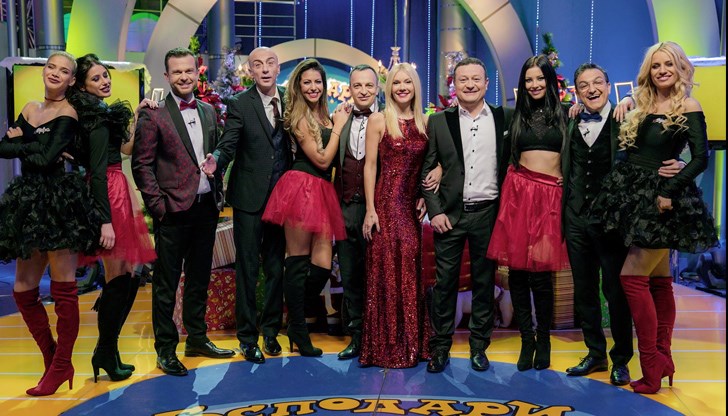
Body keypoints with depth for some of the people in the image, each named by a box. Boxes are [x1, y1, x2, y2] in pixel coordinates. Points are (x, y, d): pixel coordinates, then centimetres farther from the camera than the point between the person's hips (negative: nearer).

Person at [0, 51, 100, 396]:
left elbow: (47, 156, -15)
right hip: (29, 202, 7)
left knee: (63, 289, -2)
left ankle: (61, 366, 8)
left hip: (60, 201, -7)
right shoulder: (30, 109, 16)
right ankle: (51, 356, 24)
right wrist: (34, 148, -10)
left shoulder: (68, 113, -4)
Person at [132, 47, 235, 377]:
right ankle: (165, 349, 14)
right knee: (166, 283, 4)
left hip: (206, 207, 6)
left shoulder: (208, 111, 12)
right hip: (174, 210, -6)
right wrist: (158, 205, -13)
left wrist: (218, 195, 9)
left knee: (199, 278, 15)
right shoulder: (153, 114, -7)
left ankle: (197, 339, 28)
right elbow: (142, 165, -8)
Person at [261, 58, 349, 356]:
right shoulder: (299, 118, -4)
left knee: (322, 266, 1)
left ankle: (297, 319, 24)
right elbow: (322, 160, -8)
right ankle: (299, 333, 14)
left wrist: (336, 123, 12)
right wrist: (338, 127, -1)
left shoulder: (324, 115, 18)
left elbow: (329, 161, 14)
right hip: (301, 188, -7)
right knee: (298, 262, 2)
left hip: (322, 192, 7)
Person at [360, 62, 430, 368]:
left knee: (411, 269, 8)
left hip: (412, 205, 4)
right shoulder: (378, 120, -2)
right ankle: (387, 347, 10)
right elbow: (370, 166, -5)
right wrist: (370, 210, -10)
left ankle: (412, 344, 19)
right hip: (386, 202, -4)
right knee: (387, 270, -1)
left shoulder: (424, 122, 10)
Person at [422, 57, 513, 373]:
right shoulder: (439, 122, 5)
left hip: (488, 213, 0)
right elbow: (427, 169, 4)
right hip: (449, 214, 0)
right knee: (445, 282, 4)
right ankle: (440, 348, 14)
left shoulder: (505, 118, 4)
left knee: (484, 282, 8)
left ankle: (479, 347, 21)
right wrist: (435, 211, -3)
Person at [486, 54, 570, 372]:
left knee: (541, 272, -5)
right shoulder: (515, 115, 12)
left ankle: (544, 339, 16)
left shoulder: (564, 114, 8)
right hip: (518, 192, 2)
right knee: (517, 269, 1)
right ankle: (526, 339, 16)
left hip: (551, 195, -2)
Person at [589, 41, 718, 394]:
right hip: (633, 194, 6)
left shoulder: (688, 109, -7)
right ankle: (663, 361, 19)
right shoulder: (641, 107, 12)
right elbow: (627, 151, 13)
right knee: (658, 280, 11)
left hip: (661, 201, -6)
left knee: (633, 278, -11)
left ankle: (651, 368, -2)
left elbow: (700, 159, -14)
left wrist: (669, 193, -20)